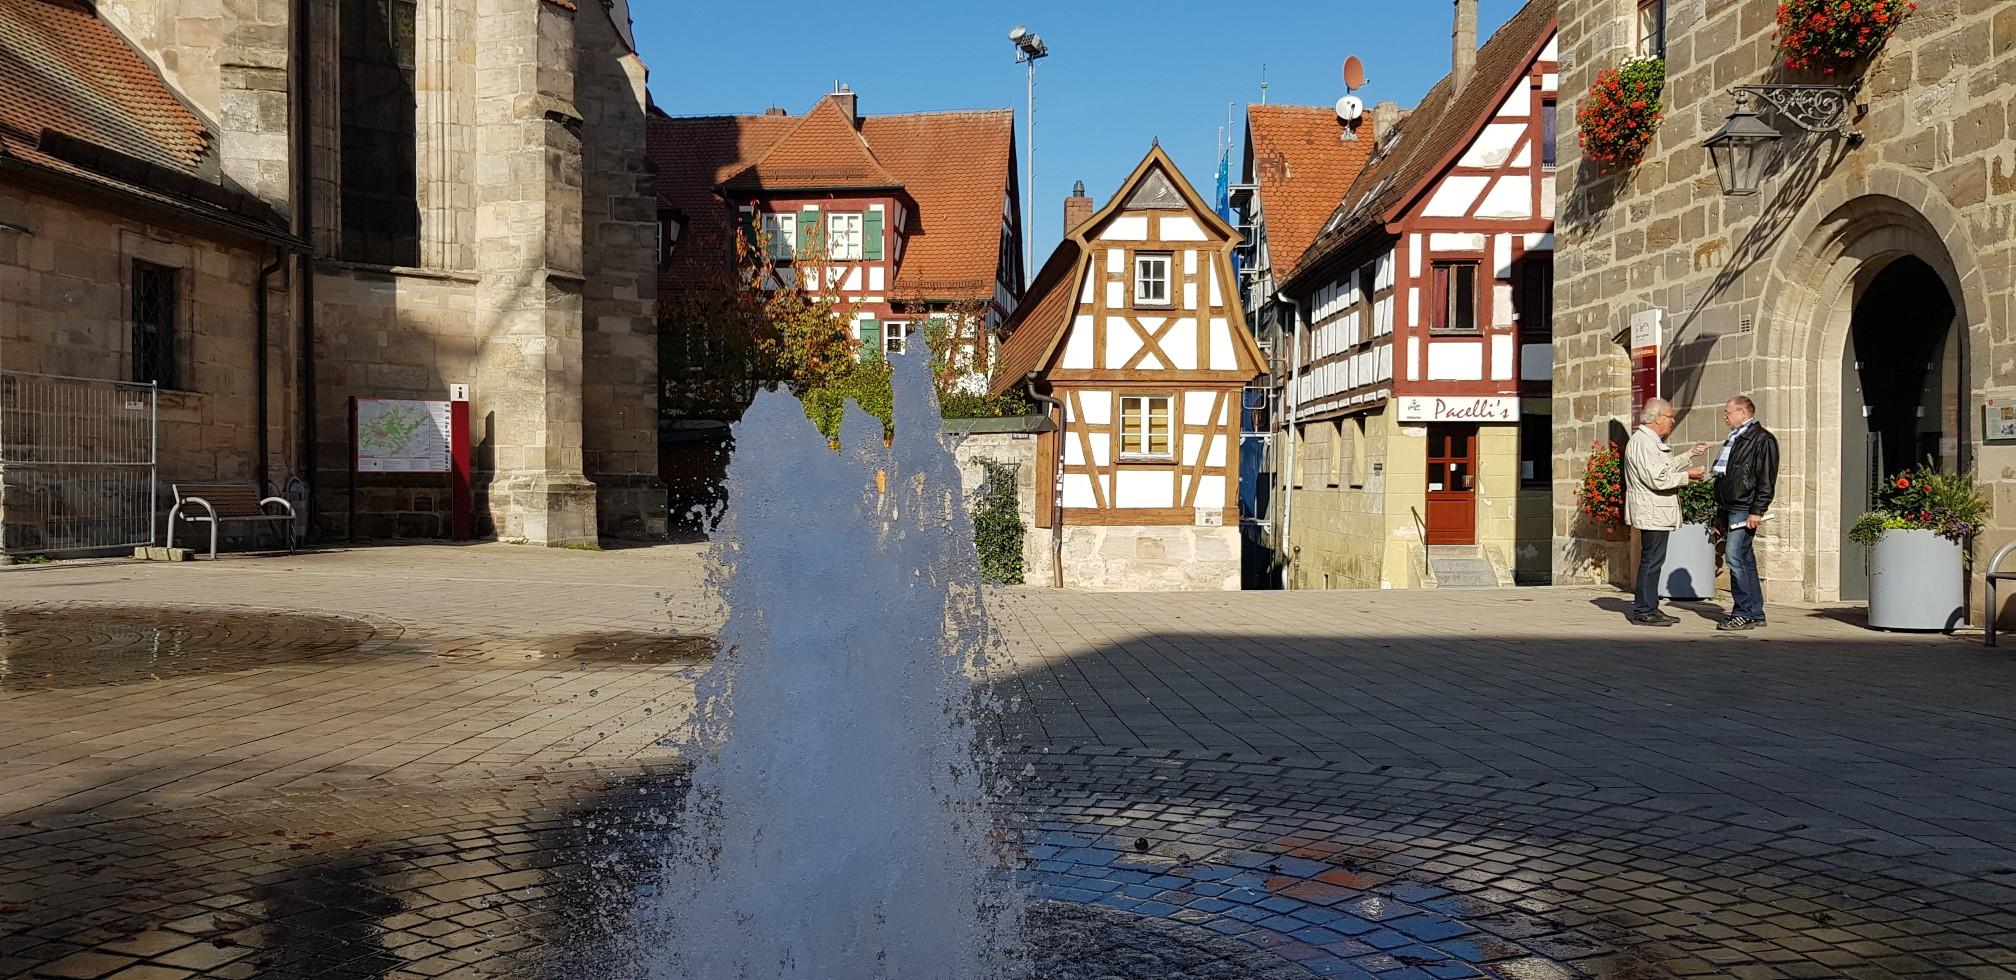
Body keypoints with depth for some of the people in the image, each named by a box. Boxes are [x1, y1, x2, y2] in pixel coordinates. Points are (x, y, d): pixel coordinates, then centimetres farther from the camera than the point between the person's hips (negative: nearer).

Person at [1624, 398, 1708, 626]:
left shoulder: (1652, 441, 18)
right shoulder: (1642, 442, -17)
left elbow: (1667, 466, 30)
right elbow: (1658, 479, -23)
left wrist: (1691, 455, 25)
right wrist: (1688, 475, -13)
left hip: (1658, 512, 11)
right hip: (1652, 513, -11)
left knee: (1654, 560, 14)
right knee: (1651, 560, -8)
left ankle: (1650, 608, 19)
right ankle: (1643, 611, -4)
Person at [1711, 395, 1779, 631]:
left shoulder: (1762, 439, -7)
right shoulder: (1734, 440, 21)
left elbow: (1766, 480, -14)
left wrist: (1757, 511, -20)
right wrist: (1720, 513, 22)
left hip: (1745, 509, -9)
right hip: (1730, 509, 9)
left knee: (1734, 555, -15)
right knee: (1745, 560, 10)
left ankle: (1743, 613, -11)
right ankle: (1755, 613, 14)